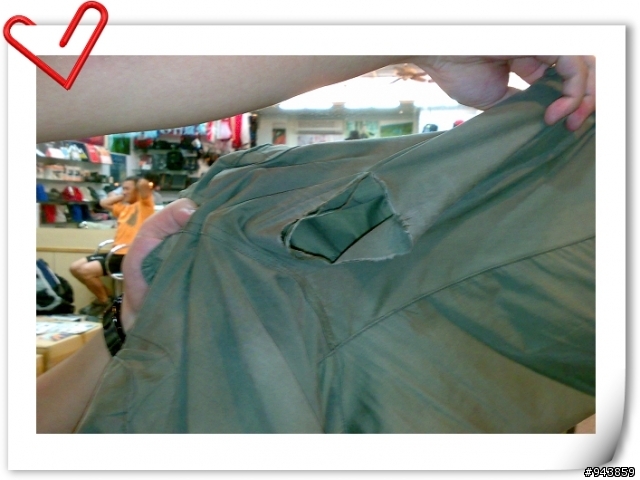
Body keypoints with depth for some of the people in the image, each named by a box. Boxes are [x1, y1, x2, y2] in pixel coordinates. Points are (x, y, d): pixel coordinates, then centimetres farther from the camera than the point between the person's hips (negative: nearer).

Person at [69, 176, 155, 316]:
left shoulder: (144, 203, -4)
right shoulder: (124, 208, 21)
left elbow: (143, 184, -22)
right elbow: (103, 203, 31)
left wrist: (143, 184, 2)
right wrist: (122, 196, 23)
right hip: (117, 253, 9)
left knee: (86, 271, -20)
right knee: (75, 268, 5)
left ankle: (105, 301, 6)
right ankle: (104, 297, 18)